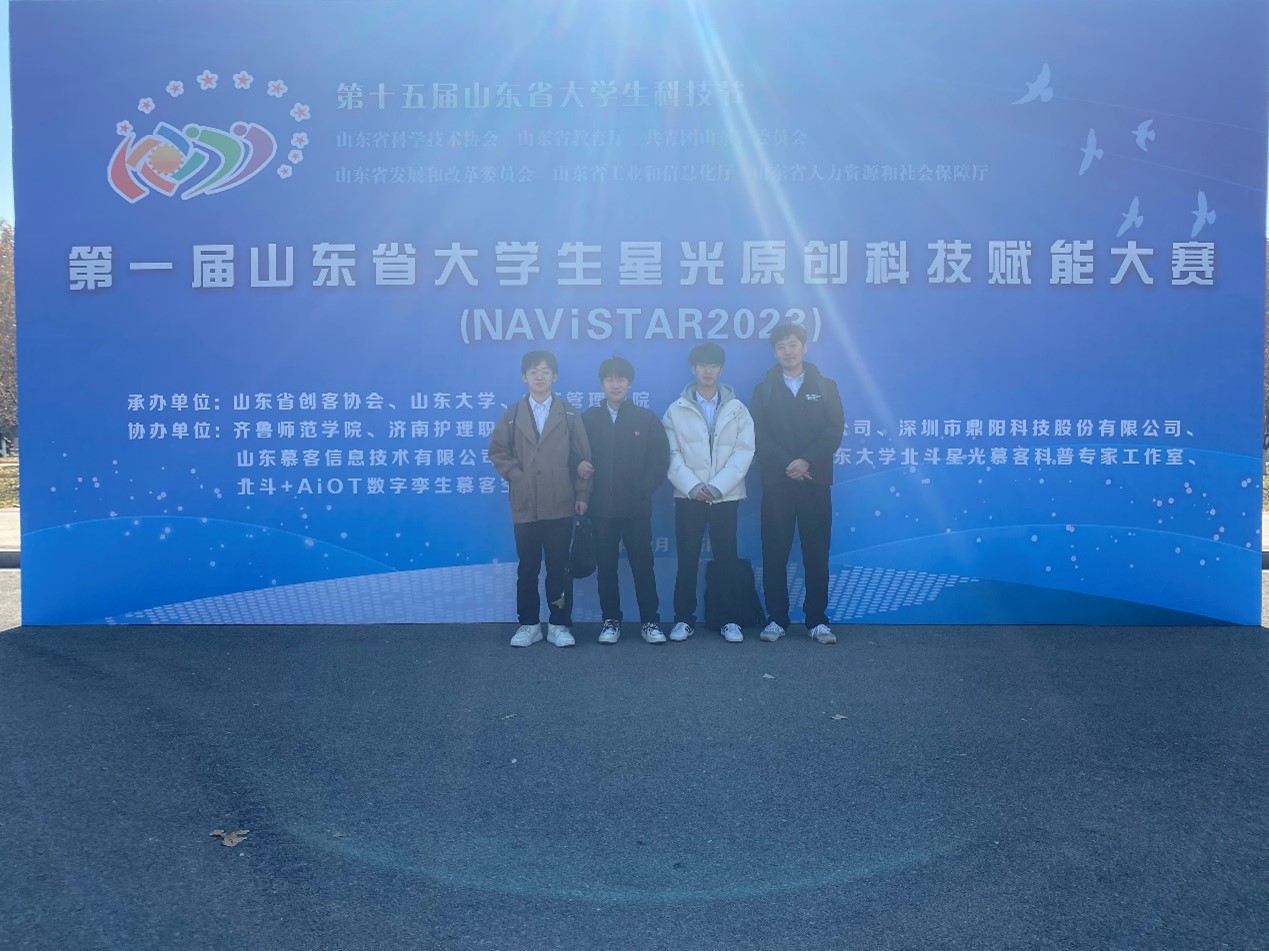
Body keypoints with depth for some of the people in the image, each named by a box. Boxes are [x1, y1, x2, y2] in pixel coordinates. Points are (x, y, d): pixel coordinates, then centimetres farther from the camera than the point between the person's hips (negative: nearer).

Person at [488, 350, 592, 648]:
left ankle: (559, 624, 12)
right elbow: (498, 451, 10)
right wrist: (516, 476, -3)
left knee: (559, 567, 3)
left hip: (560, 504, -1)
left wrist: (582, 494, -1)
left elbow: (583, 456, 4)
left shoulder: (569, 414, 6)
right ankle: (529, 624, 16)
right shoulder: (512, 414, 8)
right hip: (525, 505, 1)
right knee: (527, 567, 7)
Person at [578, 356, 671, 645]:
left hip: (637, 507, -1)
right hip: (601, 507, 1)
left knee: (642, 565, 2)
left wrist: (643, 490, -8)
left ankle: (650, 621, 12)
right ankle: (611, 620, 16)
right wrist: (580, 466, -14)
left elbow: (660, 461, 2)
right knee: (606, 567, 6)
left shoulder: (647, 419, 4)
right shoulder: (589, 419, 7)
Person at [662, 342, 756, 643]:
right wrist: (693, 487, -14)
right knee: (687, 561, 2)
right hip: (687, 497, 0)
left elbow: (744, 452, -2)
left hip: (726, 497, 0)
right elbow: (672, 455, -1)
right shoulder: (676, 411, 6)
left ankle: (729, 620, 12)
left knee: (726, 559, 4)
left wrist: (717, 486, -13)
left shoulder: (737, 410, 6)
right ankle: (684, 619, 10)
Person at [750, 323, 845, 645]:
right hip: (776, 483, 0)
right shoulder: (764, 390, 10)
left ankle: (817, 619, 9)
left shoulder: (825, 387, 10)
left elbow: (835, 430, -1)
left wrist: (808, 461, -14)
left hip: (815, 482, 0)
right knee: (774, 553, 0)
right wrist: (787, 465, -13)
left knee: (817, 552, 2)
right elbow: (759, 436, 0)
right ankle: (776, 618, 8)